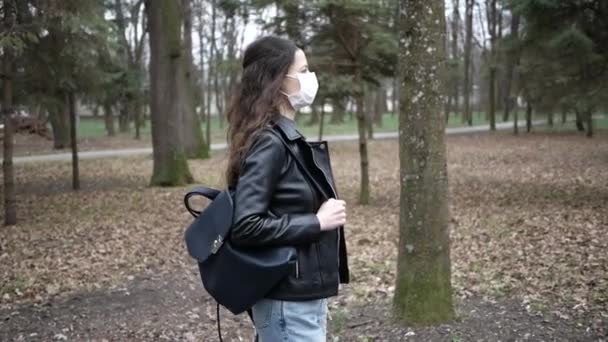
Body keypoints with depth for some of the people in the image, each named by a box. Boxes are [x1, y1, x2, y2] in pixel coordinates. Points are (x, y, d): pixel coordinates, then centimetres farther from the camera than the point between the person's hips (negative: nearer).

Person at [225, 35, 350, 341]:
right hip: (288, 303, -9)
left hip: (306, 296, 9)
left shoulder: (289, 139, 9)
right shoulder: (268, 143, -18)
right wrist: (316, 222, -19)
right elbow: (245, 227, -25)